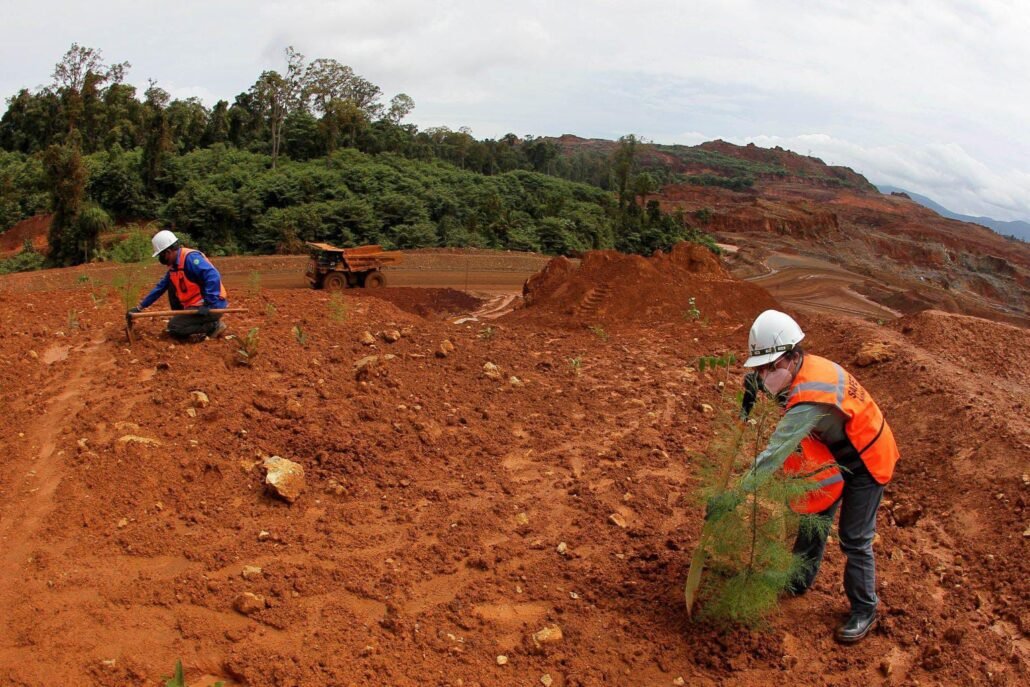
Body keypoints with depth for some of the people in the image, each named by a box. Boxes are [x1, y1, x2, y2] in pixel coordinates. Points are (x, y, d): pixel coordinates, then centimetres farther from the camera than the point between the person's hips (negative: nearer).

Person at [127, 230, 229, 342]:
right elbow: (160, 288, 20)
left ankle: (214, 326, -6)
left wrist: (209, 304, -32)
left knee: (174, 327, -12)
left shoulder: (190, 258, -17)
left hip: (212, 306, -9)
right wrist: (140, 307, 20)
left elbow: (213, 277, -30)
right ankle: (181, 319, 16)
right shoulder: (174, 265, 13)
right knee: (171, 285, 16)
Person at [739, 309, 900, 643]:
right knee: (813, 518, 18)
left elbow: (775, 453, -45)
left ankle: (864, 611, 19)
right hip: (835, 455, 9)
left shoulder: (811, 396, -41)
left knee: (854, 540, 0)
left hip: (867, 461, -9)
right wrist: (751, 385, -14)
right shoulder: (799, 367, -15)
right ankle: (799, 581, 37)